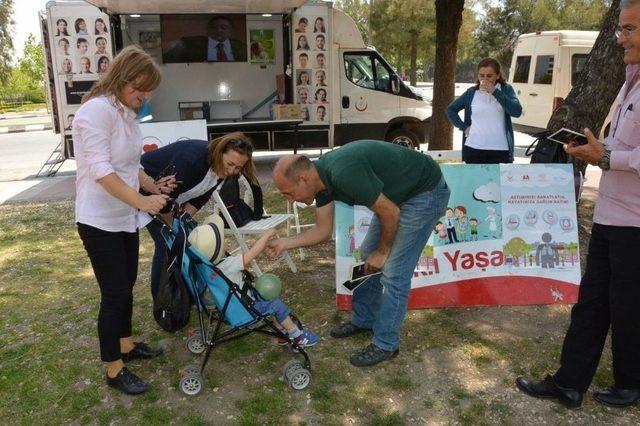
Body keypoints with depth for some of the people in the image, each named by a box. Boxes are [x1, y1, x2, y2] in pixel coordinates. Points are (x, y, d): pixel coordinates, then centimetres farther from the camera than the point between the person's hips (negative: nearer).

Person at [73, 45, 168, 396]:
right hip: (99, 221, -9)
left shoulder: (125, 113, 9)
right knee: (114, 294, -1)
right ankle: (114, 371, 14)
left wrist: (154, 187, 2)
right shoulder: (97, 110, -19)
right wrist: (141, 201, -30)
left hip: (125, 218, 9)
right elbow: (101, 170, -26)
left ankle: (126, 345, 38)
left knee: (126, 286, 19)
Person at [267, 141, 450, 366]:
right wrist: (285, 243, -3)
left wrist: (382, 252, -9)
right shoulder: (321, 176, -5)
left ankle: (385, 343, 6)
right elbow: (323, 230, 6)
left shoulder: (344, 172, -34)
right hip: (397, 194, 9)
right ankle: (364, 320, 32)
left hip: (425, 192, -9)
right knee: (367, 258, 15)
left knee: (394, 272, -9)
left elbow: (390, 213, -24)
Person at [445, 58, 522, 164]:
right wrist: (463, 127, 3)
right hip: (473, 148, 1)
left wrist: (495, 92, -14)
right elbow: (450, 109, 16)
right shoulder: (471, 92, 8)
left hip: (500, 150, -1)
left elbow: (517, 111, -11)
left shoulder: (506, 89, 5)